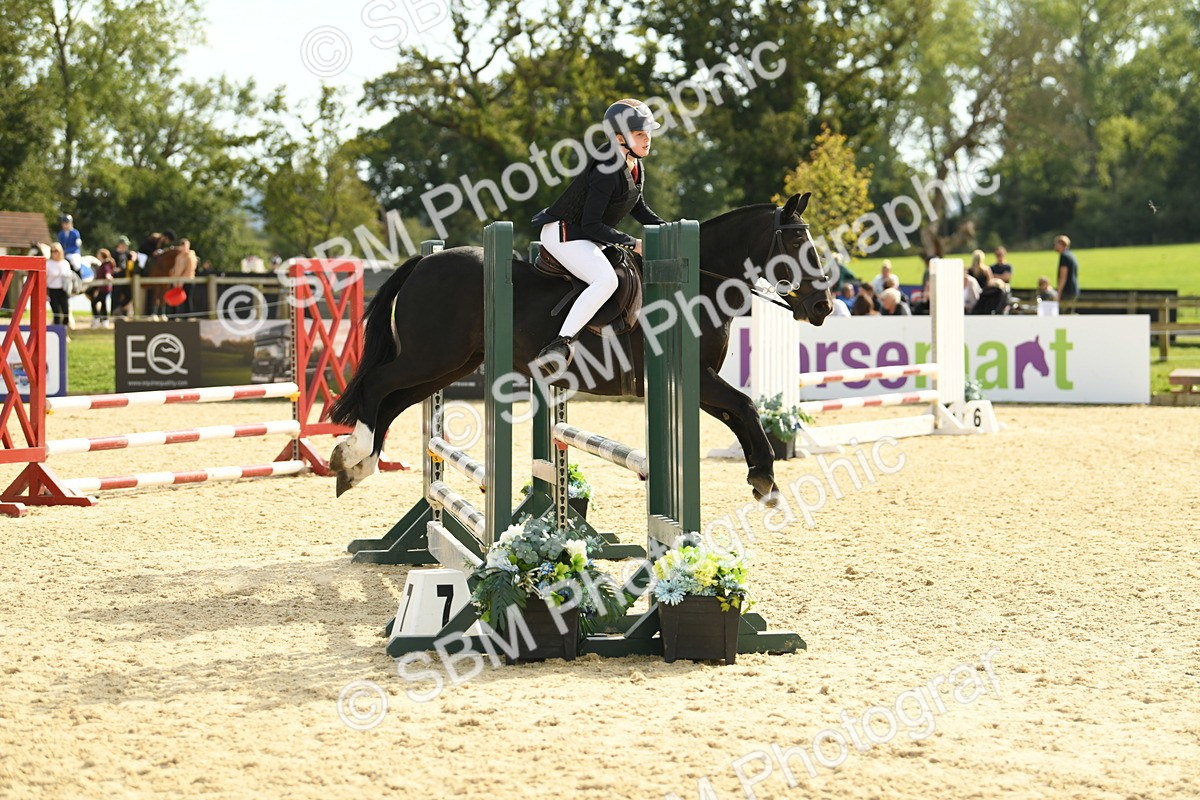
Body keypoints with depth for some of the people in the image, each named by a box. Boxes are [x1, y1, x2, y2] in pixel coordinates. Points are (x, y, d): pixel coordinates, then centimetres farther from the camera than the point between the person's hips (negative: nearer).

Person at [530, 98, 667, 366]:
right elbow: (591, 225, -26)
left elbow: (638, 209, 18)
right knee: (606, 280, -33)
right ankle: (561, 344, -35)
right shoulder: (607, 171, -26)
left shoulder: (636, 167, 3)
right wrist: (633, 243, -22)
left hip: (591, 235, 10)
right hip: (563, 233, -10)